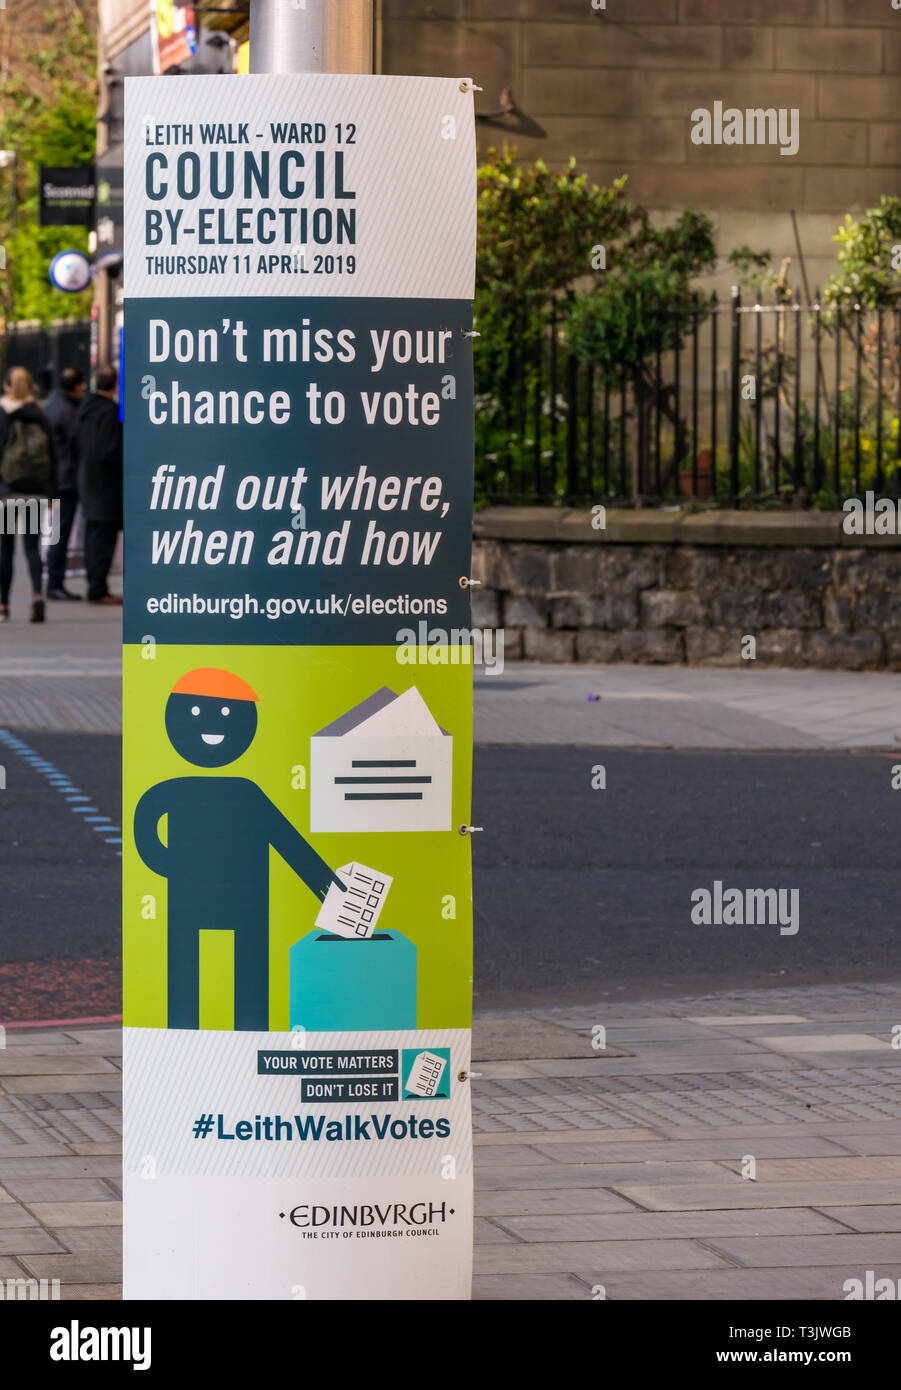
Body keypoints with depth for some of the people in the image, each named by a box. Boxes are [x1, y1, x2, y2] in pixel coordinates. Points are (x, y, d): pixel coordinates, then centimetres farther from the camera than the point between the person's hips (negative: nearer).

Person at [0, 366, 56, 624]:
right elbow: (52, 457, 4)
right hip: (36, 491, 2)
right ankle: (37, 595, -19)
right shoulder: (40, 417, 2)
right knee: (32, 546, 4)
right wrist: (51, 493, 11)